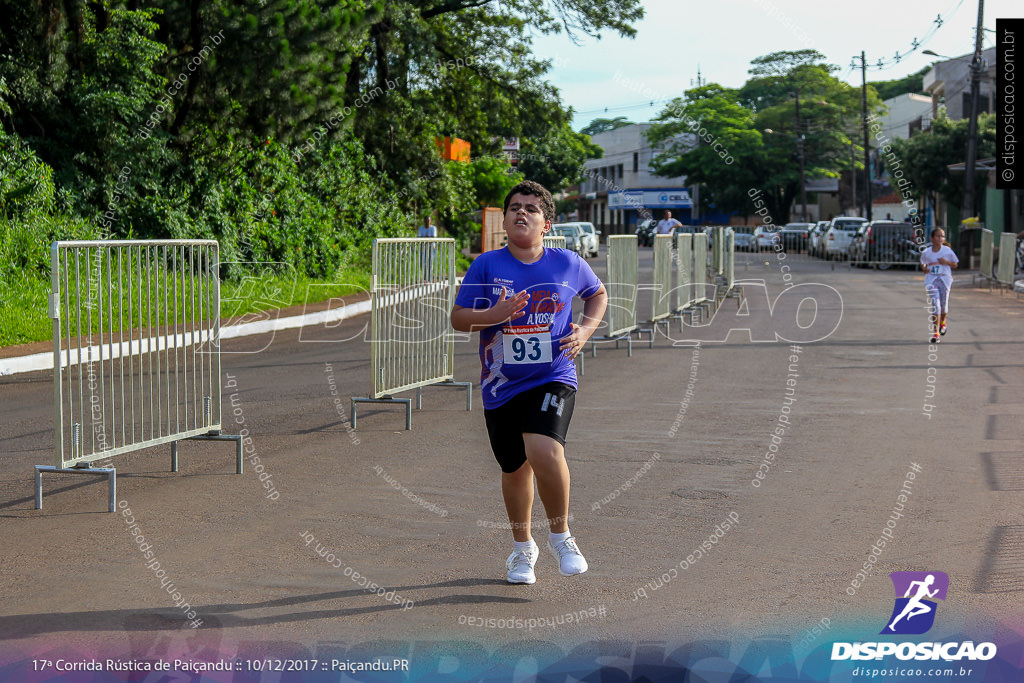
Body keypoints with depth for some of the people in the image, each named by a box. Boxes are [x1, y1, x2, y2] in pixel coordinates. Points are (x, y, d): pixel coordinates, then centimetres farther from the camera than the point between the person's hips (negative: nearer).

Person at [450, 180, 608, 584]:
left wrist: (586, 330, 2)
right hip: (501, 386, 2)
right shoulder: (486, 266, -1)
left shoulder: (568, 264, 1)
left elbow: (598, 294, 20)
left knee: (543, 451, -26)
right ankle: (522, 547, 38)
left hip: (553, 379, -2)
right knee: (515, 469, 13)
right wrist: (493, 315, -19)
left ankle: (561, 536, -1)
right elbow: (457, 318, 0)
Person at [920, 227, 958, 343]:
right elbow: (923, 263, 19)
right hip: (931, 279, 0)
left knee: (944, 304, 7)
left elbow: (955, 264, 7)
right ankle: (935, 333, -9)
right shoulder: (926, 252, 2)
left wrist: (946, 262, -12)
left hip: (944, 278, 0)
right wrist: (924, 268, -3)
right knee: (935, 304, -10)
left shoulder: (948, 251, -1)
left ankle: (942, 322, 43)